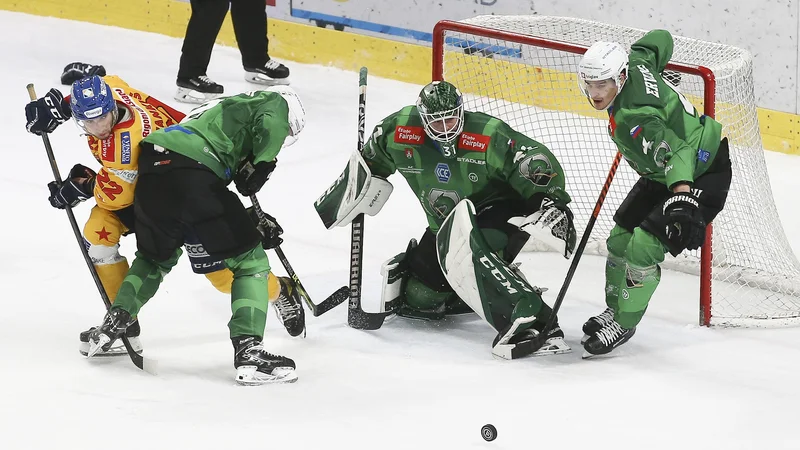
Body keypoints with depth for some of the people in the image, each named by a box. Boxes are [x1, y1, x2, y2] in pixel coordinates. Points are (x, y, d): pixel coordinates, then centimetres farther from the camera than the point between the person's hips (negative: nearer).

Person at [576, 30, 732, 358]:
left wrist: (682, 202, -65)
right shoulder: (634, 63, -12)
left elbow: (675, 152, -50)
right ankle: (615, 309, 31)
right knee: (620, 238, 11)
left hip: (703, 174, -11)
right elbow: (660, 40, 7)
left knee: (644, 245, -18)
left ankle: (623, 324, 1)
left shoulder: (631, 116, -37)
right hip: (663, 174, 11)